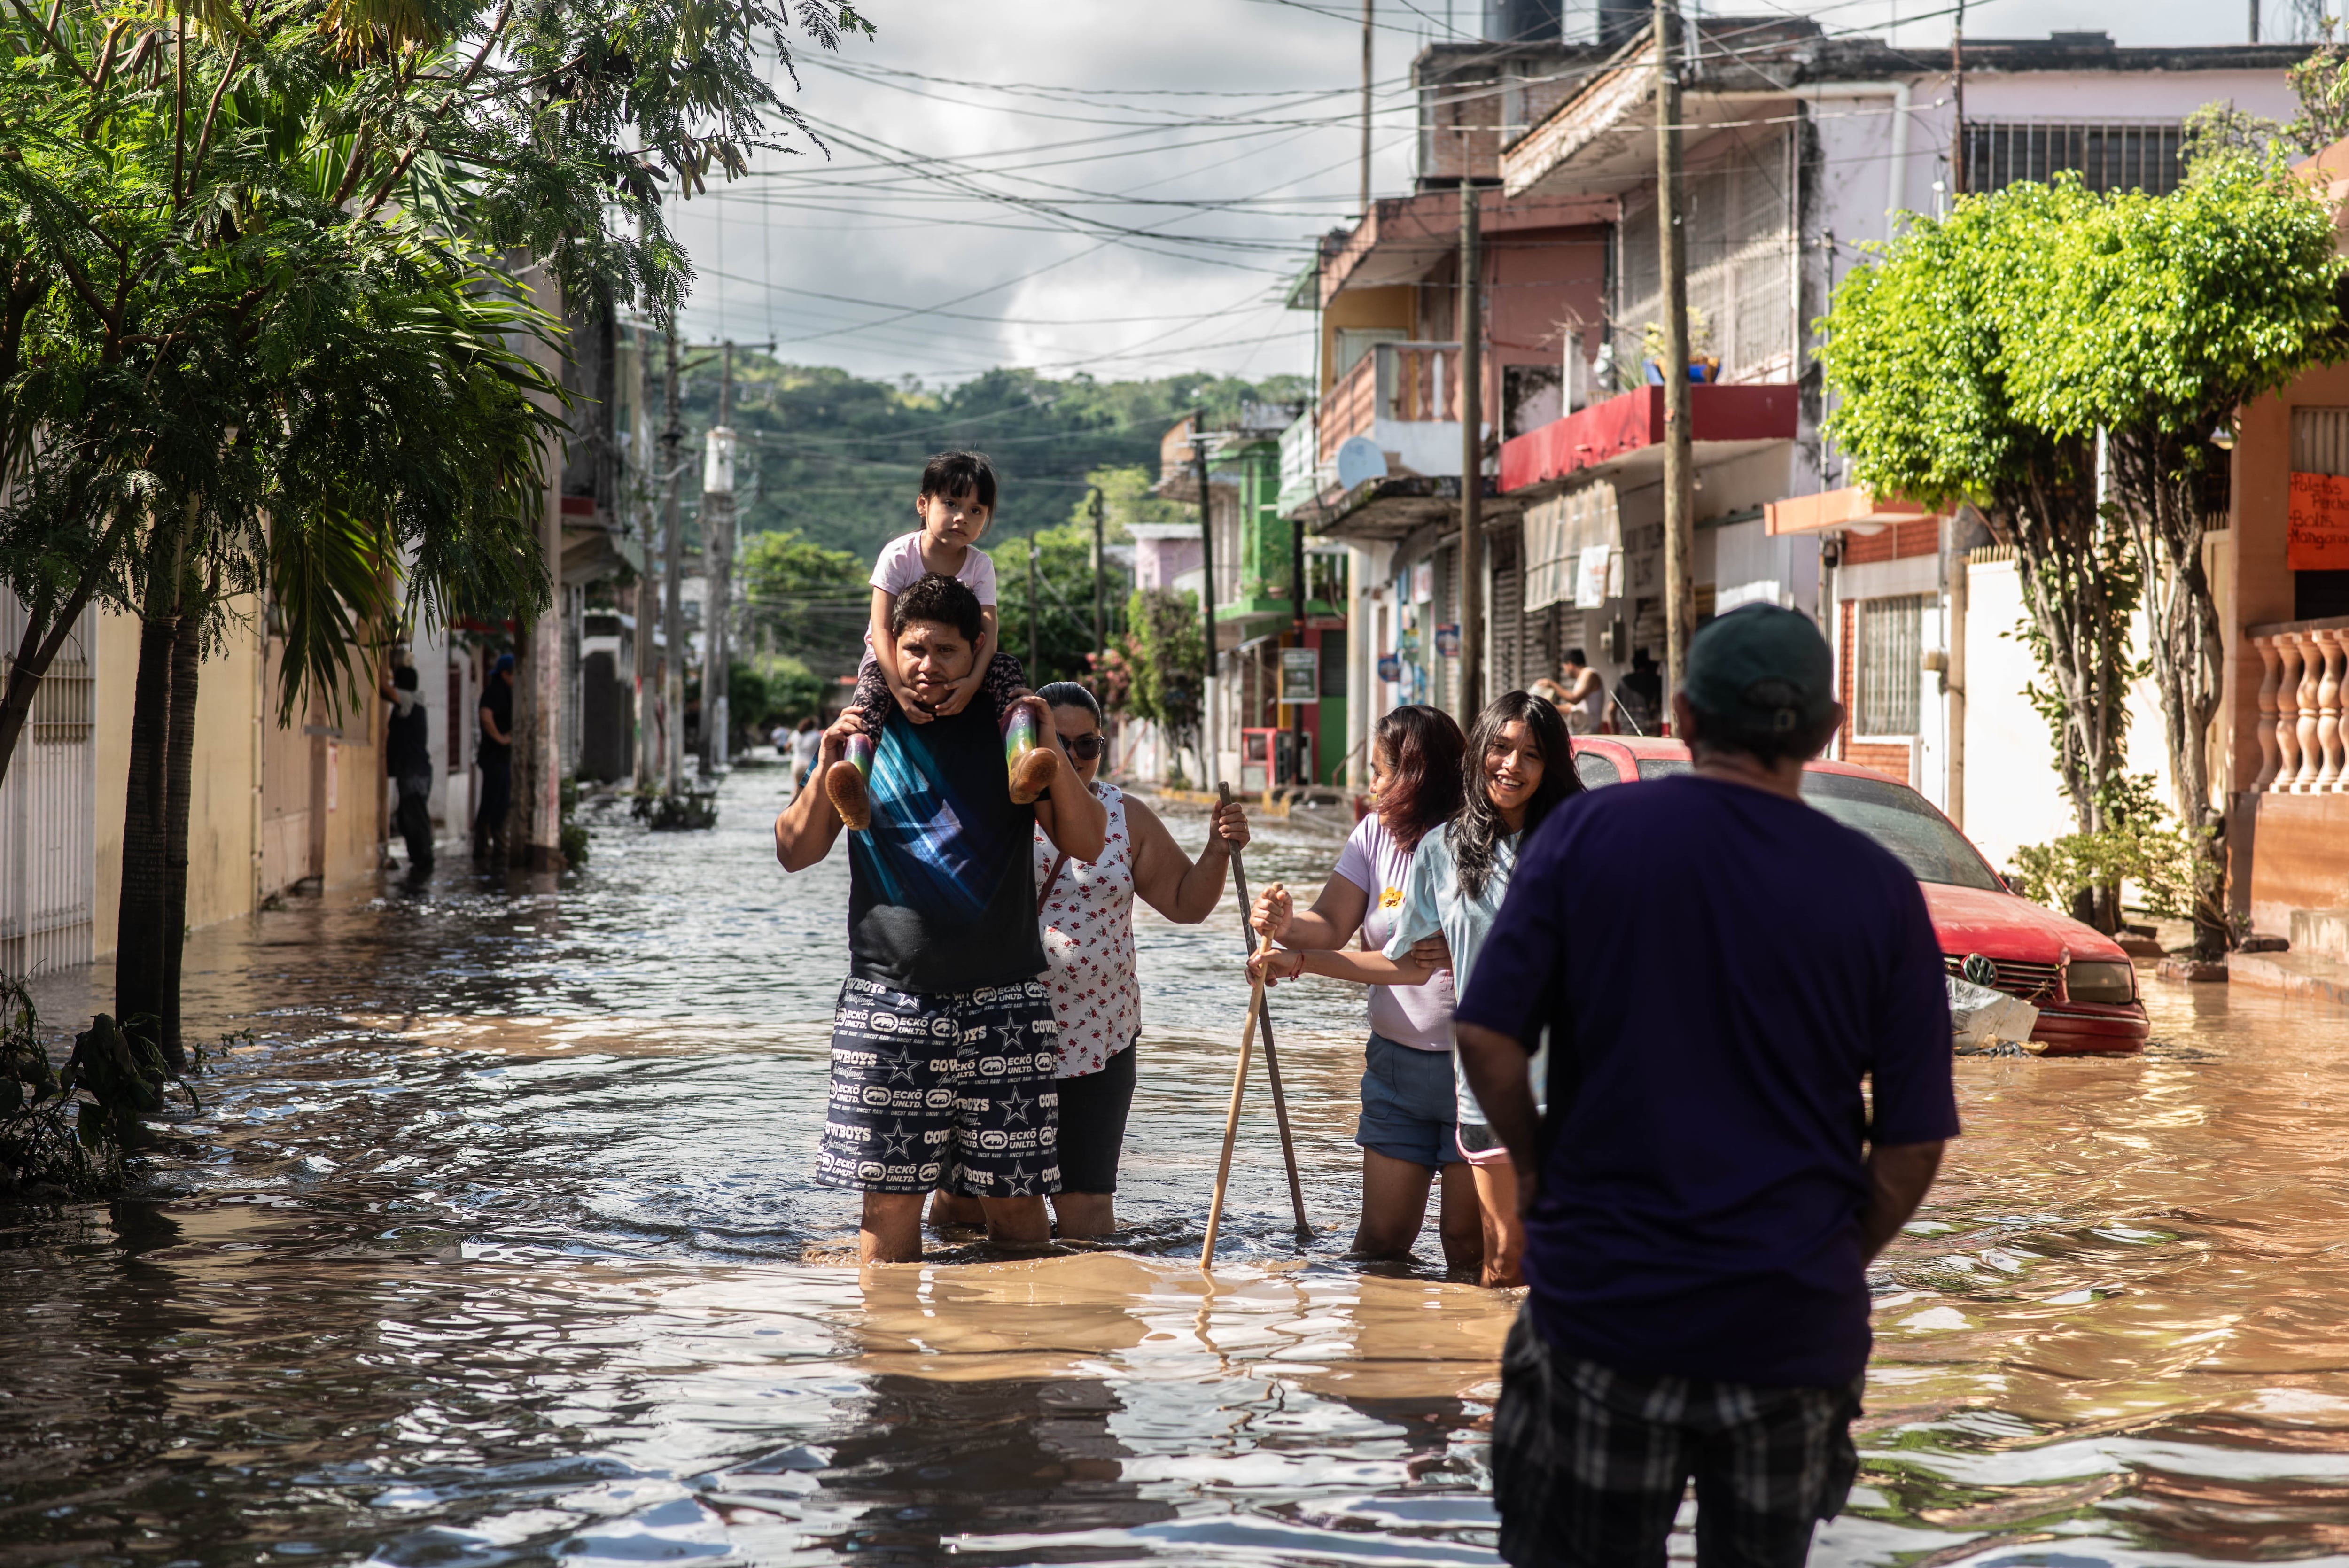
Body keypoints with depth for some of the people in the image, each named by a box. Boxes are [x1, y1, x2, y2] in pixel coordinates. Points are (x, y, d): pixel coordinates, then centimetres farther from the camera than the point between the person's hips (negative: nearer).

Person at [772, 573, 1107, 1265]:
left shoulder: (1008, 733, 9)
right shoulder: (865, 733, 10)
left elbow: (1088, 844, 3)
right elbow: (794, 852, 6)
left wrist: (1053, 754, -11)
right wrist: (826, 771, -10)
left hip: (1004, 1003, 0)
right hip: (891, 998, 0)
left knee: (1015, 1200, 0)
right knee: (890, 1199, -2)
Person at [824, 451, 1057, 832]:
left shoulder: (980, 565, -4)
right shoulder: (900, 555, -12)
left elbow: (987, 630, -17)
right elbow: (881, 627, -20)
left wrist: (973, 681, -38)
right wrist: (898, 686, -35)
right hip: (896, 659, -3)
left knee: (1006, 667, -25)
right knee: (871, 686, -36)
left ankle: (1021, 761, -52)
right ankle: (855, 781, -65)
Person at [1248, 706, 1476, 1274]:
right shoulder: (1376, 834, 4)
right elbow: (1331, 927, -4)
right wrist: (1288, 928, -25)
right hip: (1396, 1061, 5)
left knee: (1467, 1237, 1)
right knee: (1381, 1236, 6)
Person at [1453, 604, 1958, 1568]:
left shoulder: (1588, 833, -6)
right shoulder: (1879, 891, -3)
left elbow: (1486, 1037, -9)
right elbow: (1913, 1143, -2)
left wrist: (1535, 1166, 8)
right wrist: (1842, 1260, 13)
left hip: (1603, 1298, -1)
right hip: (1794, 1323, 1)